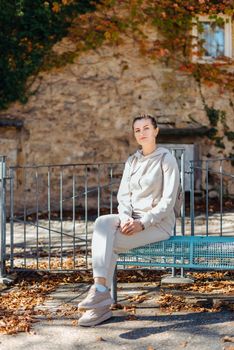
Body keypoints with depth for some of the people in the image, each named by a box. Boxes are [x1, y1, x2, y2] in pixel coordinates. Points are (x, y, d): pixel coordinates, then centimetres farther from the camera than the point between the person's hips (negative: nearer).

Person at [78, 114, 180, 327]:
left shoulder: (166, 159, -3)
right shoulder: (132, 161, 14)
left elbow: (168, 200, -11)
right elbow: (123, 195, 8)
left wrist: (142, 223, -21)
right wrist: (126, 219, -13)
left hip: (159, 223, -5)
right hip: (133, 220, 5)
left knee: (111, 242, -27)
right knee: (102, 223, -26)